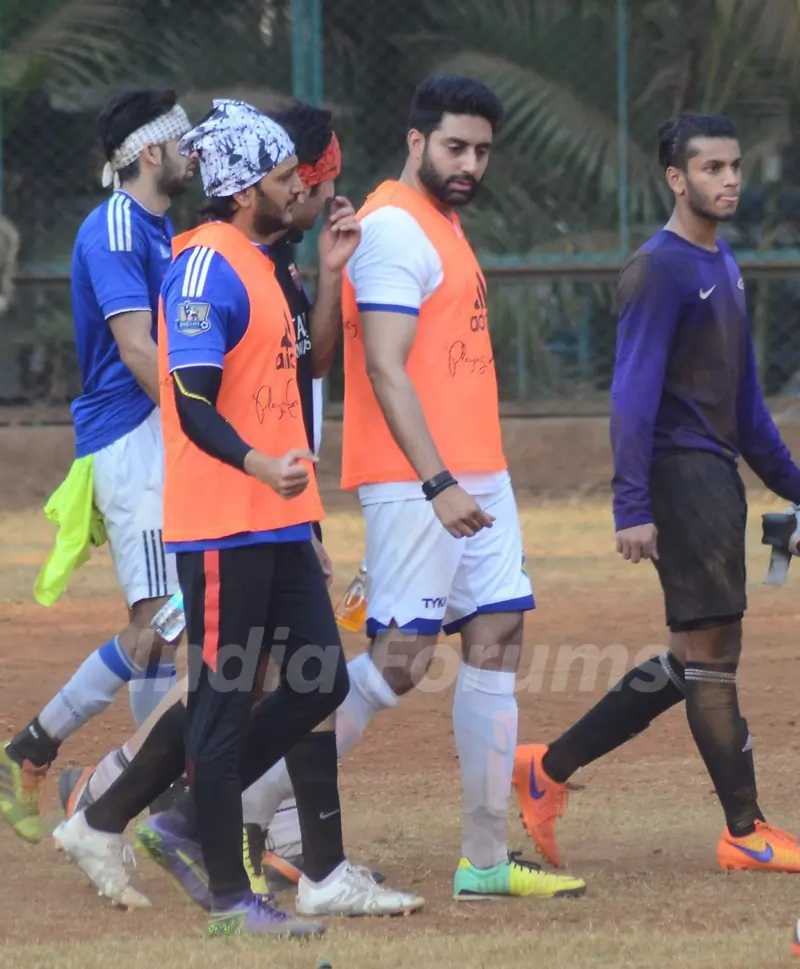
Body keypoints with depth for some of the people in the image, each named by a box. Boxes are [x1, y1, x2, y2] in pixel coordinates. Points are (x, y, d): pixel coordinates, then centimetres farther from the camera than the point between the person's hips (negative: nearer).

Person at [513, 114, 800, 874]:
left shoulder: (722, 265, 17)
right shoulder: (659, 269, -11)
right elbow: (634, 393, -17)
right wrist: (633, 508, -22)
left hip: (719, 476, 10)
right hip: (681, 475, -10)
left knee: (695, 661, 11)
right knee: (710, 652, -6)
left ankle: (549, 768, 18)